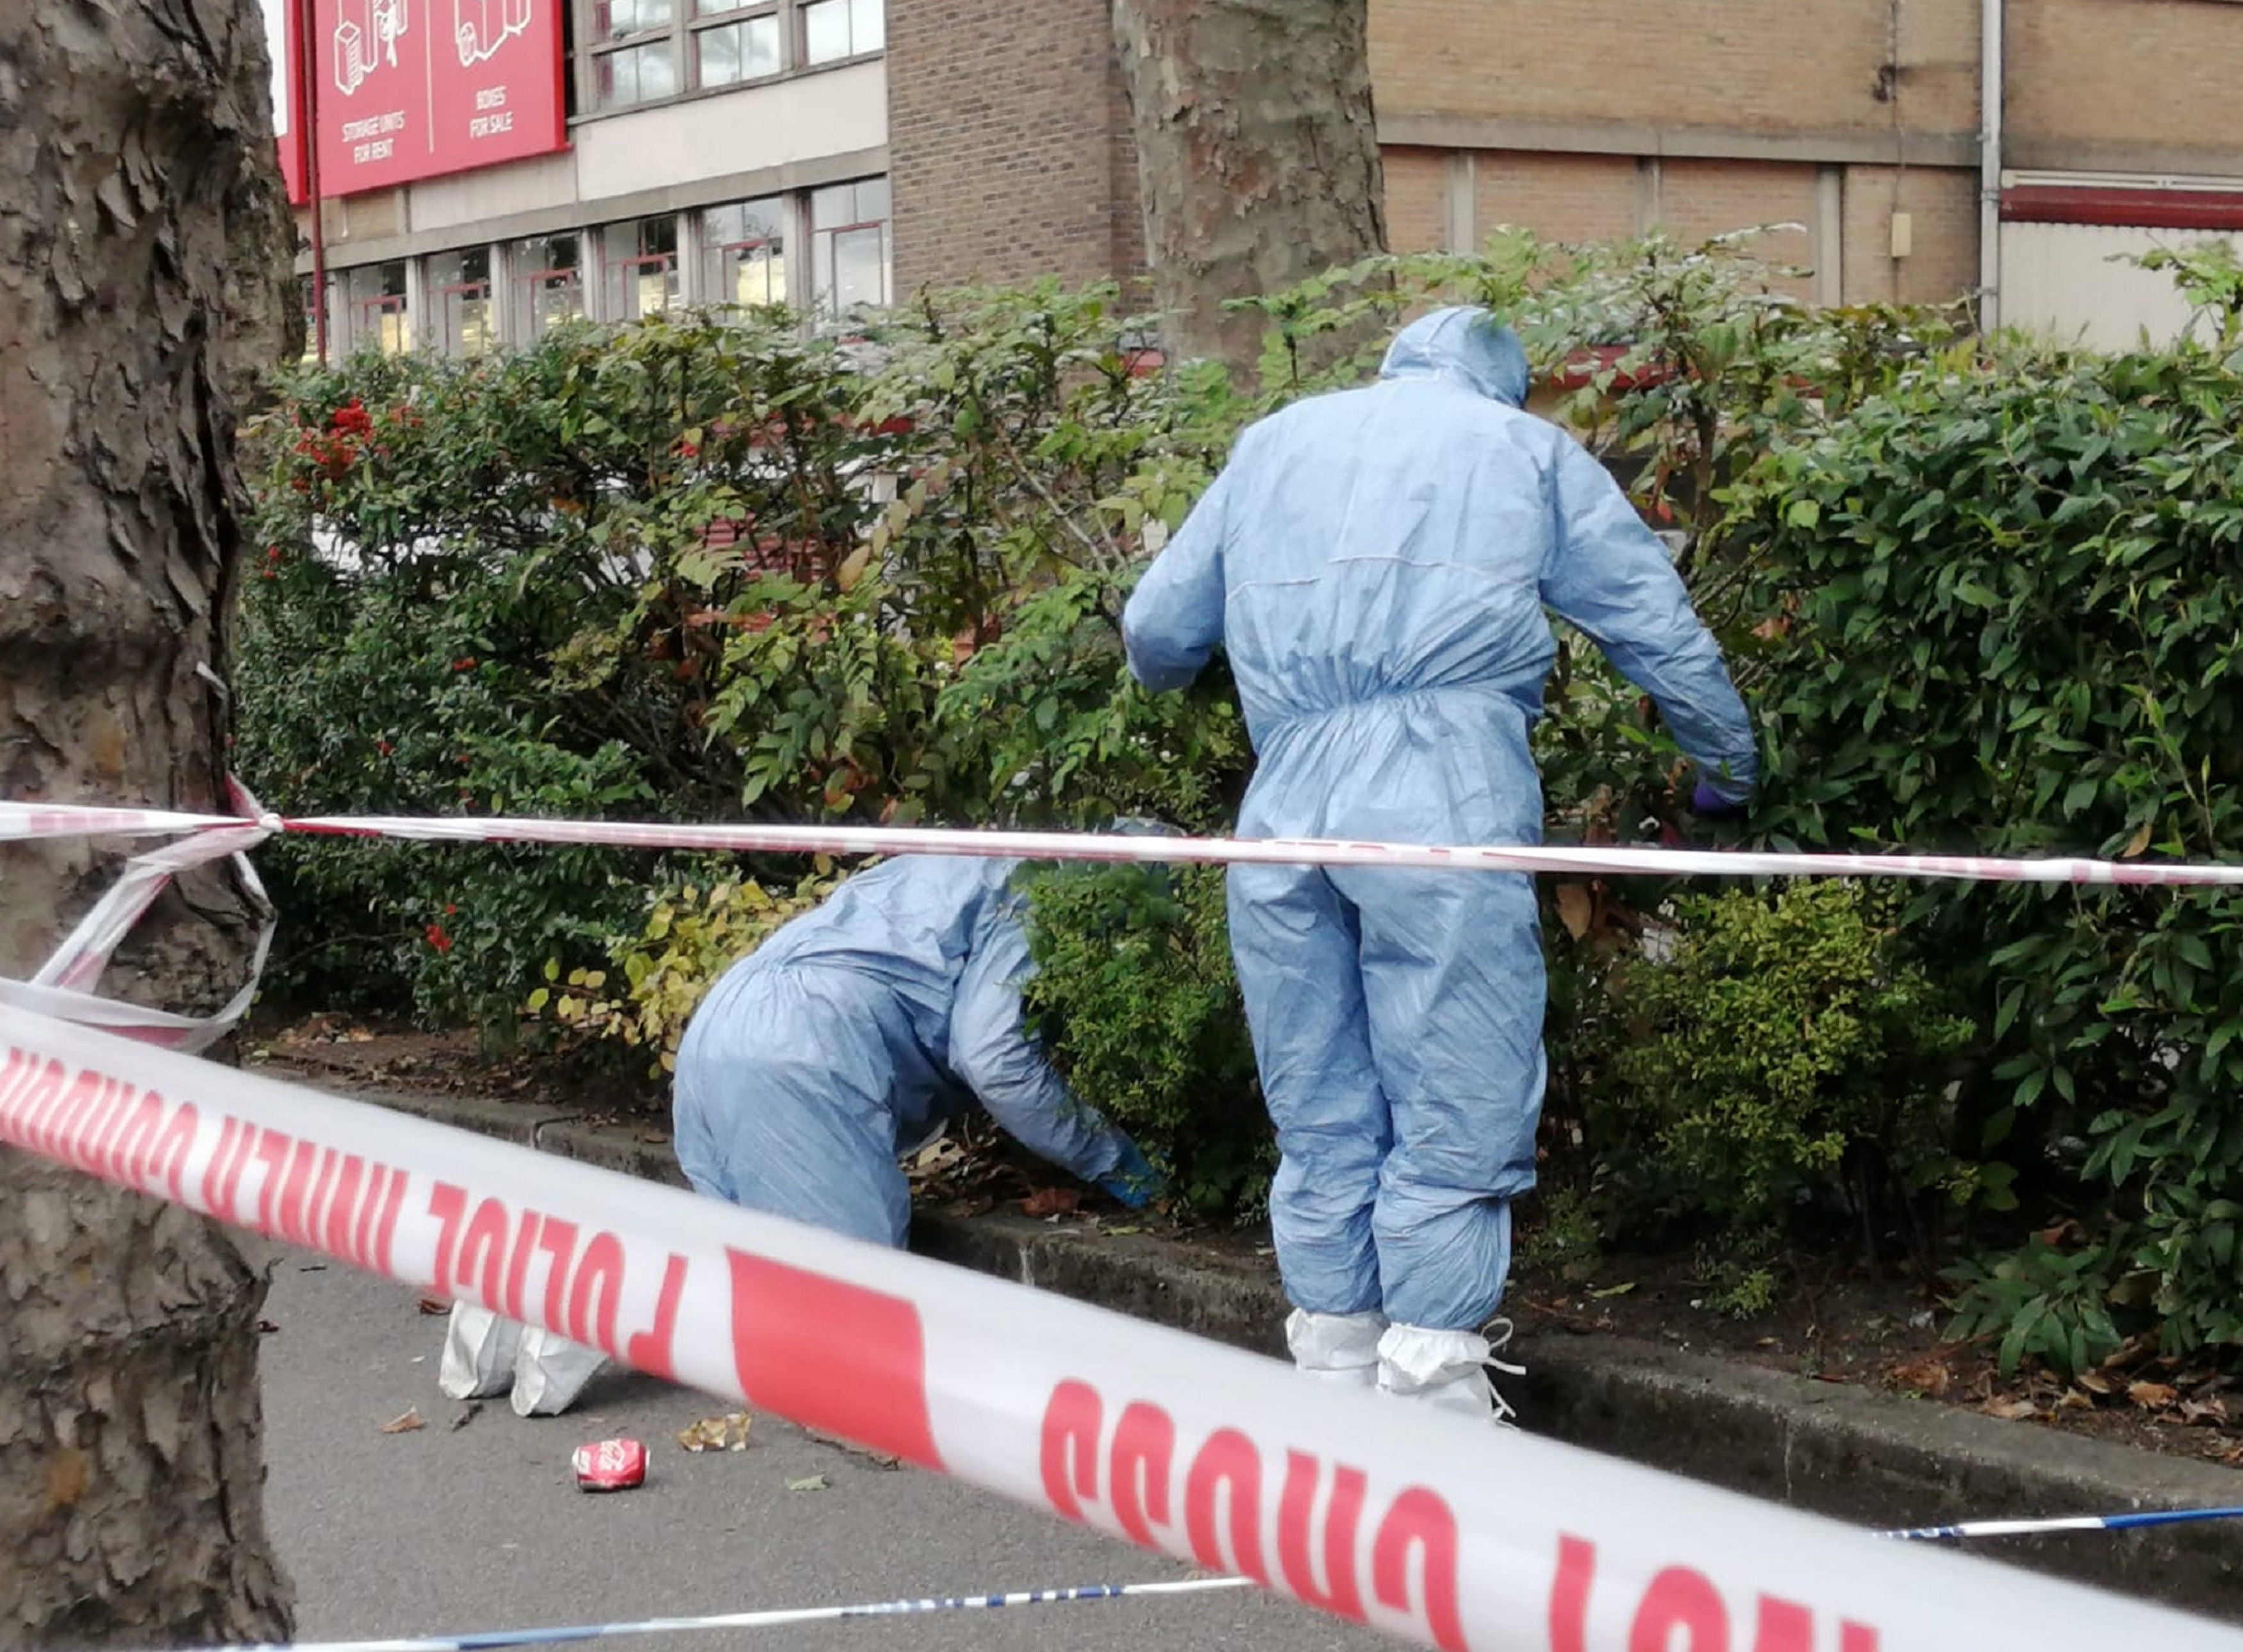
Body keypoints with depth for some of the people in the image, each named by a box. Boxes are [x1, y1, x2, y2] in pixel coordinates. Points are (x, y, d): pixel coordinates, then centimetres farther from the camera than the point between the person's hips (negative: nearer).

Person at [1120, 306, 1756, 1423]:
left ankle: (1335, 1387, 15)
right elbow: (1662, 631, 18)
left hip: (1285, 798, 4)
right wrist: (1730, 776, 32)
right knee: (1456, 1118, -2)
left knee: (1319, 1121, 11)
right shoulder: (1528, 450, 18)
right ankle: (1431, 1401, -5)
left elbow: (1155, 629, 27)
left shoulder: (1274, 442, 26)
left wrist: (1169, 686, 50)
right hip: (1444, 790, -4)